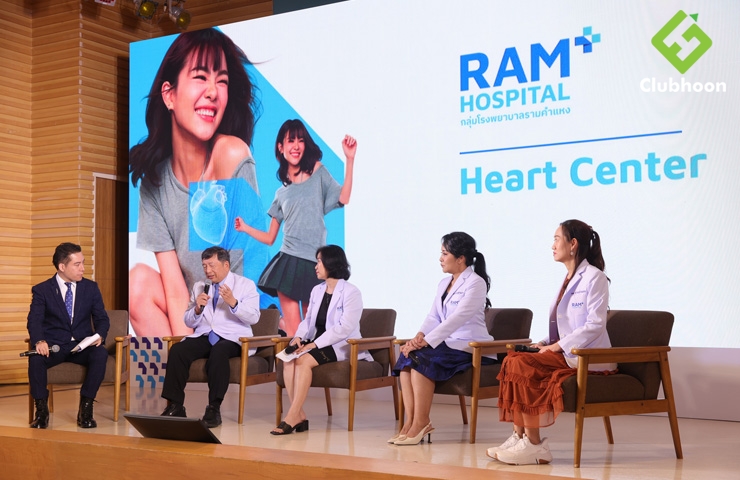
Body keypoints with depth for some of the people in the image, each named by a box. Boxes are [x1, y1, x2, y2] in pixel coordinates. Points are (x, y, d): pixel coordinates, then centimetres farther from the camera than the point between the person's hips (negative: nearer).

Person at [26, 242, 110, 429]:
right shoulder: (41, 290, 1)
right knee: (36, 357, -34)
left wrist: (99, 335, -19)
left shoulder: (91, 287, 7)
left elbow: (102, 319, 5)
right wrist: (39, 341, -33)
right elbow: (34, 321, -11)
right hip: (53, 345, -1)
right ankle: (41, 410, -15)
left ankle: (86, 408, -21)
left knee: (101, 354, -33)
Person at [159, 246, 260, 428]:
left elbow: (253, 318, -9)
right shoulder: (199, 287, 17)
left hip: (232, 338, -4)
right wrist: (197, 308, -6)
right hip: (203, 336, 4)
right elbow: (189, 322, 16)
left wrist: (233, 303, -24)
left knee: (218, 351, -38)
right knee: (177, 350, -25)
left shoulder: (246, 285, 4)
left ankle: (214, 409, -33)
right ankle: (175, 406, -19)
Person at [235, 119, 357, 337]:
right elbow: (270, 238, 21)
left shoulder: (318, 172, 7)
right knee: (294, 334, -6)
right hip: (288, 261, 2)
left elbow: (343, 198, -11)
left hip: (314, 263, -2)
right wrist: (245, 227, 10)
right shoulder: (281, 193, 16)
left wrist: (349, 159, -14)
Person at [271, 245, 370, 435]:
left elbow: (345, 328, -18)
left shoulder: (351, 292, -9)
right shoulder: (317, 290, 15)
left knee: (303, 360, -31)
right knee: (288, 358, -22)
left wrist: (315, 344, -23)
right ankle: (299, 416, -24)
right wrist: (298, 337, -9)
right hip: (318, 344, 7)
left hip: (341, 346, -7)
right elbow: (308, 320, 14)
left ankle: (292, 417, -27)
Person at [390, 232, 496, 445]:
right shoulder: (444, 284, 17)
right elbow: (433, 317, 7)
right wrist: (419, 337, -14)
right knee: (406, 356, -18)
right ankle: (410, 422, -22)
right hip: (448, 345, 8)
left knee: (421, 357, -28)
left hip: (471, 349, -8)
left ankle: (421, 423, -23)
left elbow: (457, 318, -22)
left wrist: (426, 341, -29)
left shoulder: (476, 283, -10)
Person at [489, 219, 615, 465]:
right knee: (513, 360, -11)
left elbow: (595, 325, -18)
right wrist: (545, 342, 3)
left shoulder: (594, 277, -9)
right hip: (566, 353, 9)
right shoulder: (569, 278, 18)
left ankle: (534, 445, -19)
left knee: (522, 364, -24)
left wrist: (557, 346, -19)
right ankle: (519, 436, -14)